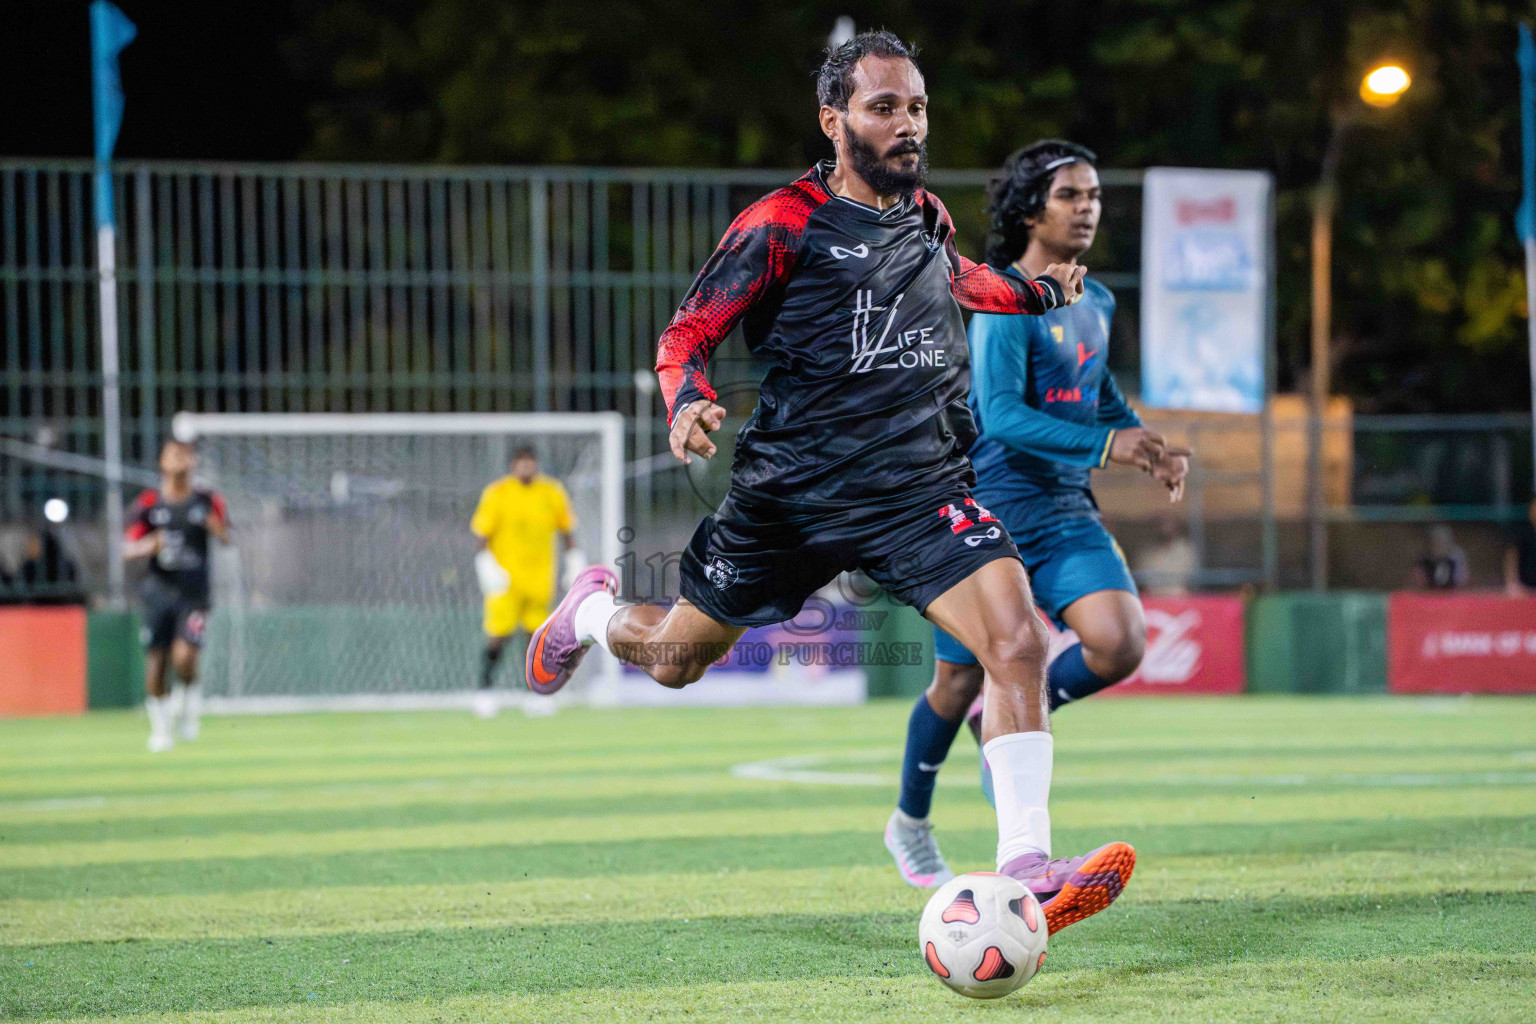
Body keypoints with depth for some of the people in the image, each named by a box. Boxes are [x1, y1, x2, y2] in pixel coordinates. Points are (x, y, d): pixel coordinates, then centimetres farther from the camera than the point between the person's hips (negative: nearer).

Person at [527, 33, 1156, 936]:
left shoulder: (929, 217, 10)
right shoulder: (784, 224, -9)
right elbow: (687, 335, -8)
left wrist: (1038, 293, 40)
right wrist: (689, 405, -27)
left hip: (922, 488, 3)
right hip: (793, 490, -3)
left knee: (1019, 640, -21)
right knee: (675, 659, 14)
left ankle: (1025, 869, -21)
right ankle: (594, 612, 52)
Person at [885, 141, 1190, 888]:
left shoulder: (1096, 302, 8)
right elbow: (1003, 415, -26)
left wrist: (1150, 448, 9)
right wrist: (1104, 443, -34)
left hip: (1064, 512, 6)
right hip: (985, 517, -6)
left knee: (1120, 645, -16)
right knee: (962, 683, 4)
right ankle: (910, 824, 29)